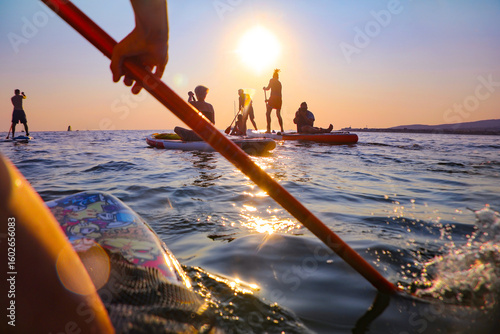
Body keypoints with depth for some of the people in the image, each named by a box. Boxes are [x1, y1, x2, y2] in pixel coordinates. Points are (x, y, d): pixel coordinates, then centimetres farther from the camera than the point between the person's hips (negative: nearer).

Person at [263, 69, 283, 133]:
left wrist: (264, 88, 17)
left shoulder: (272, 80, 4)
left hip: (273, 98, -6)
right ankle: (282, 129, 10)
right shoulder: (279, 83, 22)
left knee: (268, 113, -4)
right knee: (278, 114, 14)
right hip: (279, 99, 6)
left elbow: (268, 88, -8)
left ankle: (269, 129, -15)